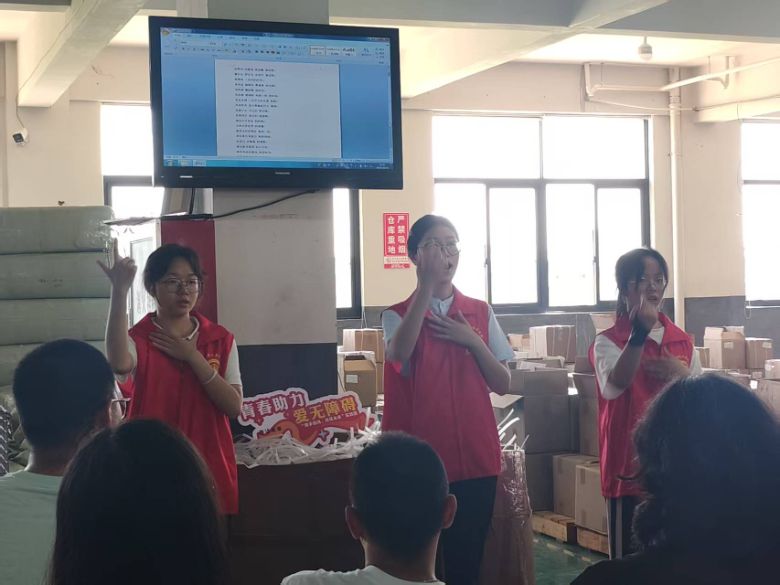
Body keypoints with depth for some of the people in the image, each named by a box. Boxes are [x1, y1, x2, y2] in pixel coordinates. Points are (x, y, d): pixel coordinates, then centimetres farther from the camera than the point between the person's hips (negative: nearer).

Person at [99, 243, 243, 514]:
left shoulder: (221, 339, 5)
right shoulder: (139, 339, -5)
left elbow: (234, 406, -5)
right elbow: (119, 364, -31)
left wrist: (192, 356, -12)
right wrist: (119, 291, -37)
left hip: (211, 468, 3)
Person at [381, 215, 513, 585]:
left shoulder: (481, 313, 8)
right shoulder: (398, 315, -1)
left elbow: (503, 385, 6)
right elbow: (400, 353, -25)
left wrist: (473, 342, -10)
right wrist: (427, 284, -28)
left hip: (475, 458, 3)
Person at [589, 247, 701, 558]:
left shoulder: (682, 341, 10)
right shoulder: (608, 341, -5)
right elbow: (615, 385, -25)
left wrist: (682, 373, -7)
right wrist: (641, 331, -33)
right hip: (631, 465, -5)